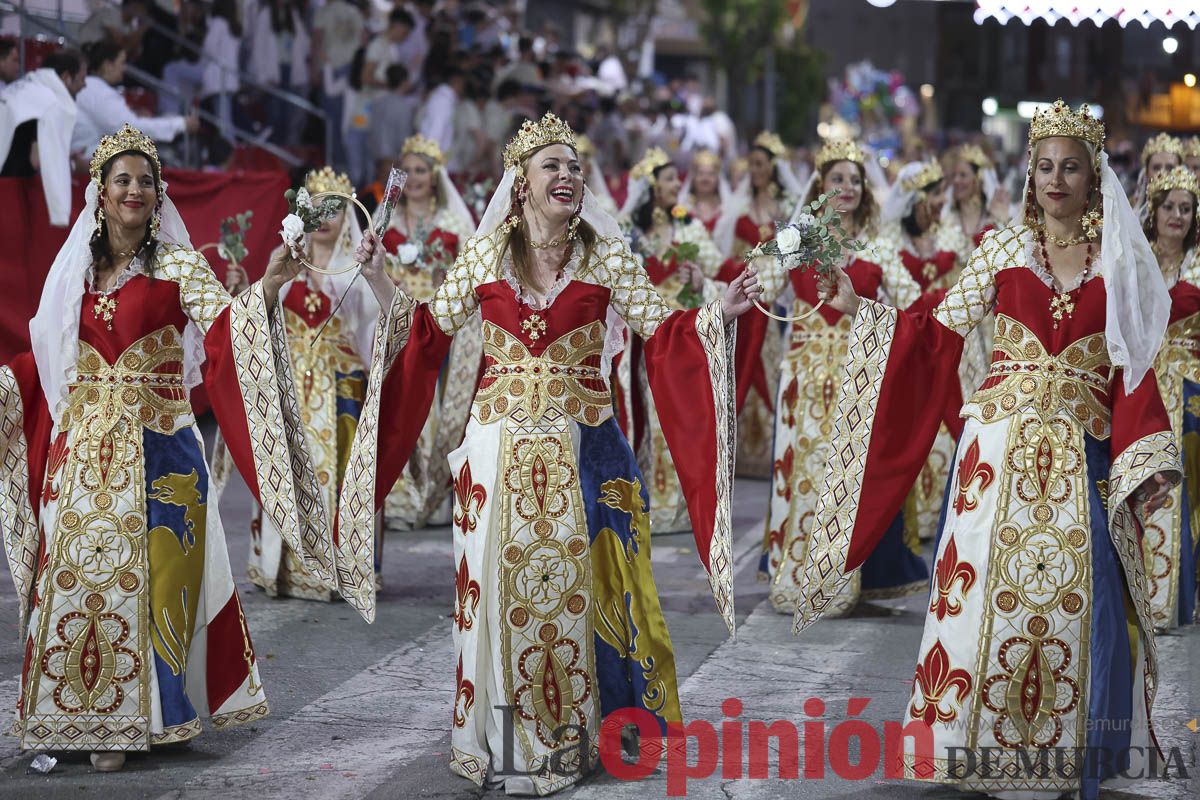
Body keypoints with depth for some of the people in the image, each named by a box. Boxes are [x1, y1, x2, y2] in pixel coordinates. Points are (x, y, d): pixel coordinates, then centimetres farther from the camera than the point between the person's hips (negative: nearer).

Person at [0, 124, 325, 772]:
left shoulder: (177, 264, -1)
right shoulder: (74, 268, 11)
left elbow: (223, 326, -16)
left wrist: (265, 290, -33)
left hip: (154, 443, -4)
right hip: (82, 445, 4)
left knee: (139, 571, -4)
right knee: (73, 570, 3)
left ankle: (129, 719, 5)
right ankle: (71, 716, 12)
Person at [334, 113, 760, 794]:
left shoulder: (605, 252, 0)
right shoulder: (486, 252, 3)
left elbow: (661, 328, -3)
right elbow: (432, 330, 9)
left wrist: (719, 313, -18)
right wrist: (384, 285, -1)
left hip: (579, 448, -1)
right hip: (501, 445, 1)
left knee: (571, 584, 2)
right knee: (499, 583, 3)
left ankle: (569, 737, 14)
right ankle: (501, 741, 15)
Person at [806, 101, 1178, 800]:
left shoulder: (1118, 262, 7)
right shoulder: (1004, 250, 6)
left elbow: (1131, 370, 5)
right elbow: (940, 331, 5)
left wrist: (1145, 463, -5)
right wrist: (861, 308, -4)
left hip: (1083, 453, 1)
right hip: (1004, 444, 0)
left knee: (1083, 599, -2)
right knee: (993, 588, -3)